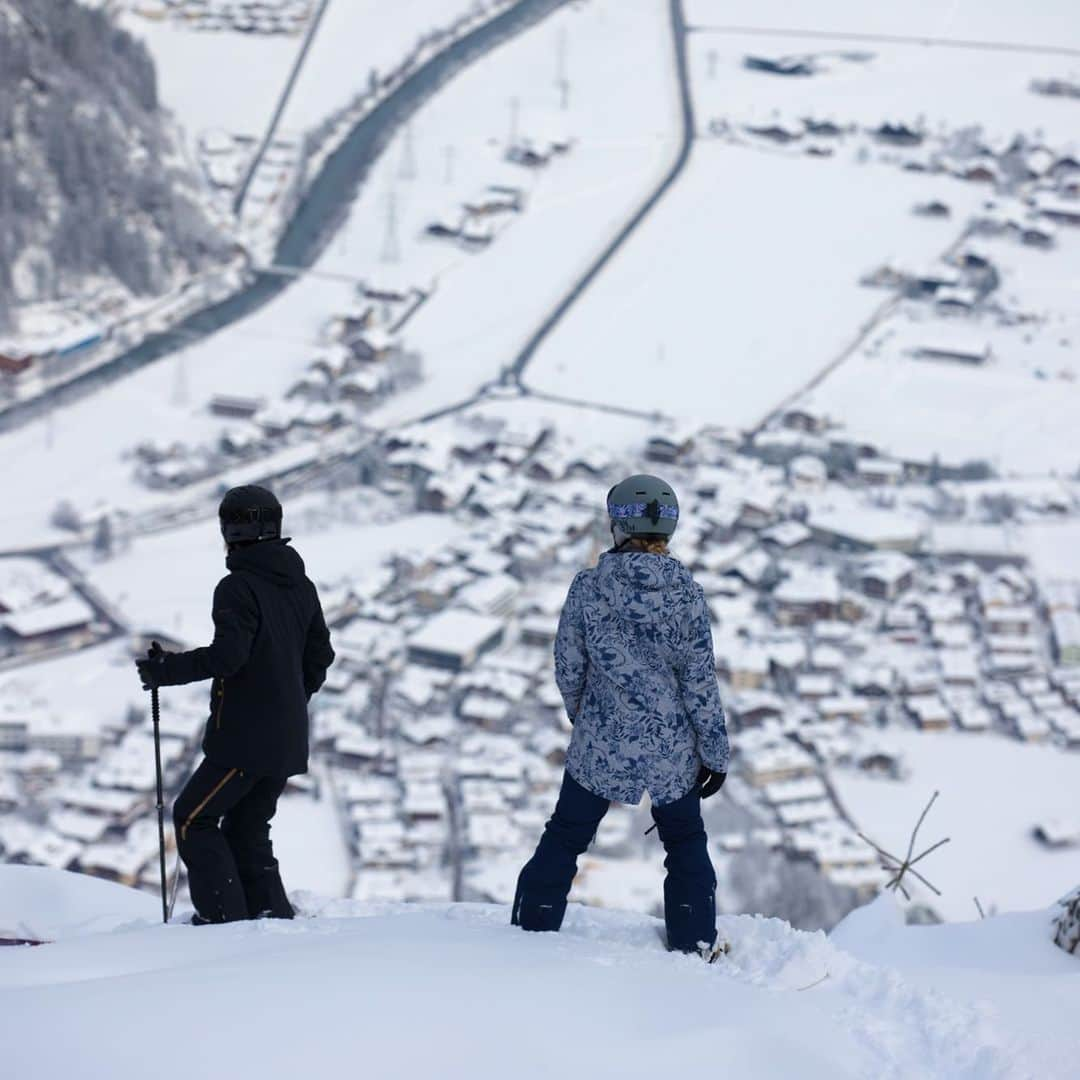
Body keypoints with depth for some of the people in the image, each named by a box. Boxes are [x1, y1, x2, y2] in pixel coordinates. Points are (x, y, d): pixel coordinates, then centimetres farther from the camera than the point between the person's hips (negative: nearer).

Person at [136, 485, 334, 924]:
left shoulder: (238, 587, -14)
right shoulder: (300, 586, 12)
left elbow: (228, 654, -24)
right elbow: (320, 656, 18)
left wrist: (166, 670, -14)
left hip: (245, 737, -8)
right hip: (288, 740, 8)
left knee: (192, 818, 1)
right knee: (247, 830, 16)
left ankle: (225, 917, -6)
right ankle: (274, 915, 9)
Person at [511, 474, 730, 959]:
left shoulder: (588, 588, -12)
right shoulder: (686, 595, -12)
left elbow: (568, 670, -3)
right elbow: (701, 683, -7)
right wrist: (715, 753, 4)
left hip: (600, 743, -1)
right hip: (672, 749, 1)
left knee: (564, 837, 16)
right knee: (686, 841, 22)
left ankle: (531, 934, 18)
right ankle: (695, 944, 24)